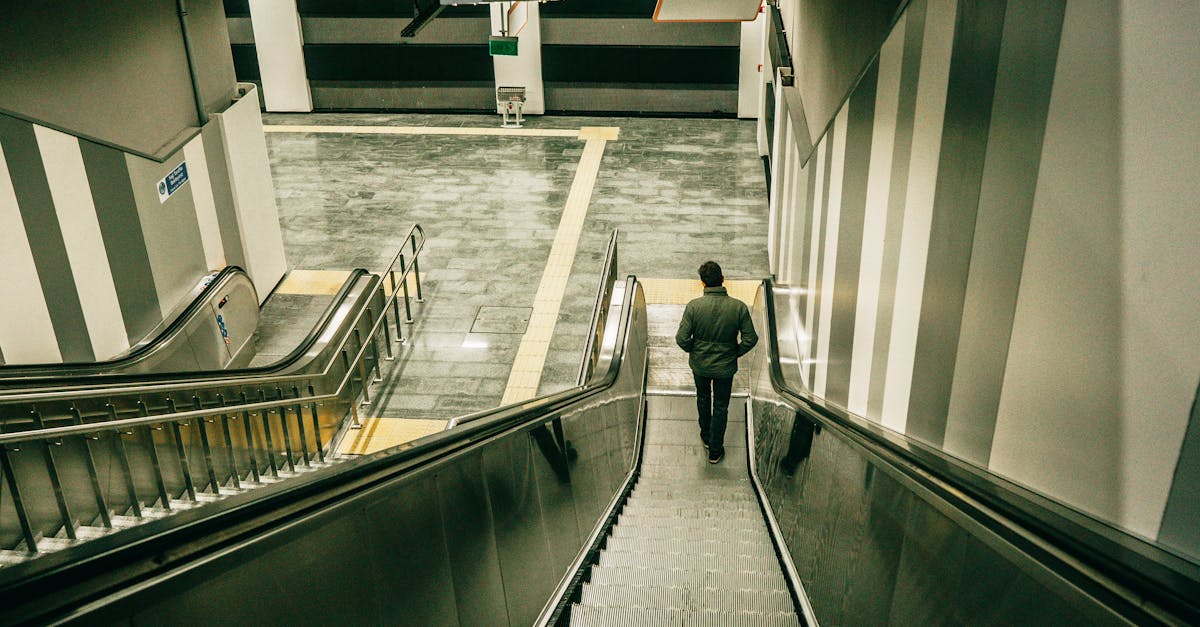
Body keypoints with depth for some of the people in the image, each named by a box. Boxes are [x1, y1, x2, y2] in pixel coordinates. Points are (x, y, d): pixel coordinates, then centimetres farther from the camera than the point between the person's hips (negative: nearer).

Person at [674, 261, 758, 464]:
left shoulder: (694, 306, -20)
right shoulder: (739, 307, -18)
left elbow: (682, 338, -19)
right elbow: (750, 339, -13)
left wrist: (693, 350, 1)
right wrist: (736, 352, 4)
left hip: (699, 364, 1)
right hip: (725, 367, -1)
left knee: (703, 397, 28)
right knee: (721, 407, 16)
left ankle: (706, 436, 47)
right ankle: (715, 450, 26)